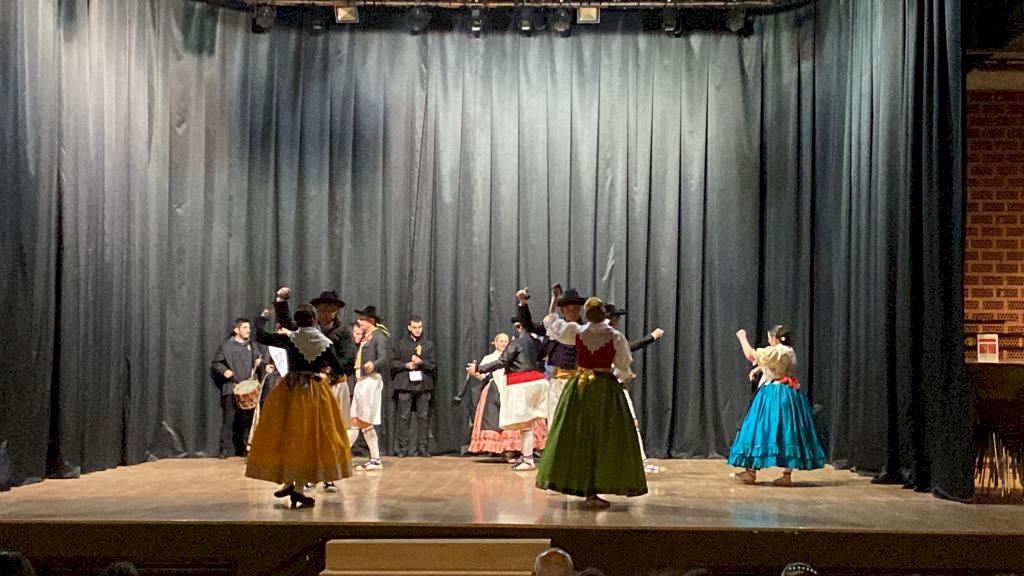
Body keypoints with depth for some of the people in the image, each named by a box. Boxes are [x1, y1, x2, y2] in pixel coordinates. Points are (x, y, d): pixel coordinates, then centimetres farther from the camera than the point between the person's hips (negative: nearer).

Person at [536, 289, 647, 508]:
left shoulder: (577, 332, -1)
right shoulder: (615, 336, -7)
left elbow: (551, 323, 15)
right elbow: (623, 368, 2)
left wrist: (554, 299, 29)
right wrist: (626, 377, 25)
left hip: (579, 387, 3)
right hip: (606, 389, -3)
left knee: (576, 437, 12)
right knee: (603, 440, 0)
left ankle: (574, 484, 18)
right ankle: (592, 491, -3)